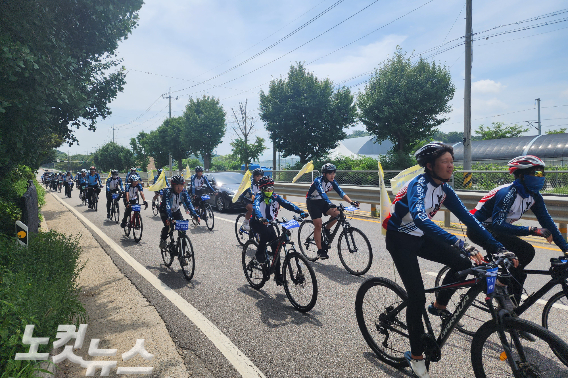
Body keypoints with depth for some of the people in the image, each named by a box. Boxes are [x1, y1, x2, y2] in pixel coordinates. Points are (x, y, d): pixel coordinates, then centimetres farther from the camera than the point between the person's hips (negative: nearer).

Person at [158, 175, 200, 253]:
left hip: (176, 211, 3)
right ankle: (163, 239, 6)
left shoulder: (184, 192, -20)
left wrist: (195, 215, -41)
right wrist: (169, 217, -55)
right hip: (165, 211, -3)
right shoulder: (167, 191, -30)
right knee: (167, 225, -27)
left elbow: (188, 203, -27)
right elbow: (167, 205, -41)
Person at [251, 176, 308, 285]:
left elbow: (287, 204, -16)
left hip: (268, 223, 5)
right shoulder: (259, 197, -17)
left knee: (276, 245, -7)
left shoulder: (275, 197, -4)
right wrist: (261, 218, -59)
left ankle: (277, 275, 0)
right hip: (257, 223, -5)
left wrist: (300, 212, -30)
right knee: (266, 233, -36)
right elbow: (256, 207, -38)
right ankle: (260, 253, -9)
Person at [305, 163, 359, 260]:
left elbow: (341, 193, -15)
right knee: (318, 225, -14)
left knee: (337, 213, -19)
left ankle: (327, 229, 7)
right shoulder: (318, 181, -27)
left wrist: (351, 202, -30)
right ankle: (320, 250, -4)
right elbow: (322, 194, -43)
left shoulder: (332, 181, -8)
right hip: (312, 202, -6)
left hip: (322, 201, 6)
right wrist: (331, 204, -58)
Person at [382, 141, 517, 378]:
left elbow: (468, 218, -2)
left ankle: (439, 306, 15)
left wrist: (498, 248, -10)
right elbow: (420, 218, -45)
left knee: (463, 263, -10)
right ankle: (416, 356, 8)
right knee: (417, 297, -11)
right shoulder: (418, 185, -26)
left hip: (420, 237, 7)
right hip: (399, 240, -7)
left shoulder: (444, 189, -2)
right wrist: (459, 244, -55)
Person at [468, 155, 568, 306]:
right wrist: (532, 230, -38)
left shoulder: (534, 196, -1)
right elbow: (497, 225, -34)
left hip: (494, 229, 9)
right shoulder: (507, 193, -26)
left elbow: (547, 222, 2)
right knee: (526, 251, -21)